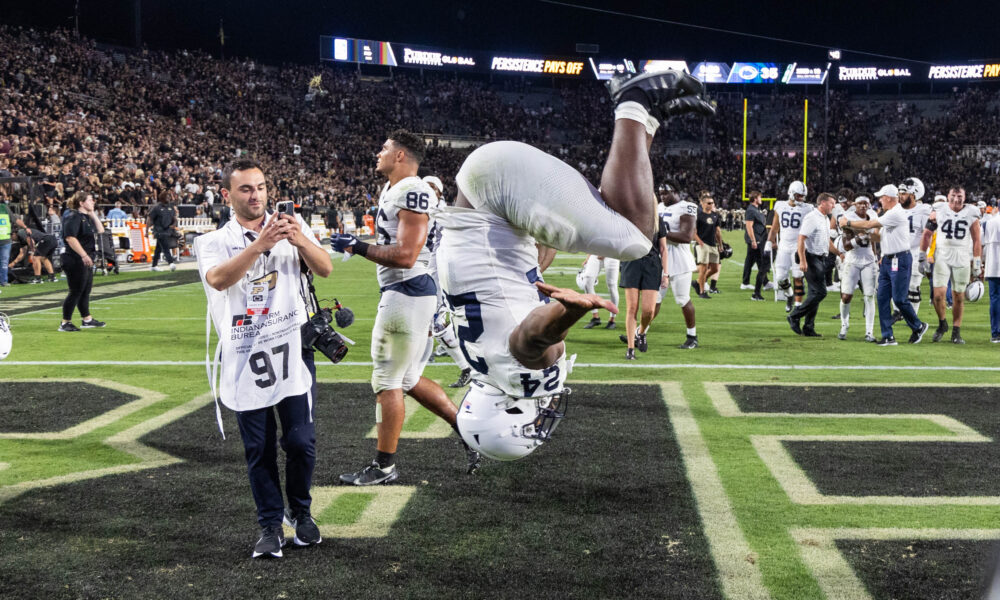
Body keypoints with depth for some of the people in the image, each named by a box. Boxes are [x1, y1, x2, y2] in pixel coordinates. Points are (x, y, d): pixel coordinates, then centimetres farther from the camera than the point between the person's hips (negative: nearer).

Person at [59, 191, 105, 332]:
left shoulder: (86, 217, 15)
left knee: (86, 290, 16)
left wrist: (93, 214, 8)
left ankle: (87, 319, 26)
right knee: (76, 291, -5)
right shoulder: (73, 217, -15)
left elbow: (100, 230, 16)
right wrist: (84, 255, -27)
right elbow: (70, 237, -24)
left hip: (86, 259, 10)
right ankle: (65, 323, 2)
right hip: (75, 259, -10)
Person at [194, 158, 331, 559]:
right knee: (259, 448, 5)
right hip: (244, 356, 0)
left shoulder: (292, 227, 8)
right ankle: (271, 525, 18)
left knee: (301, 442, 1)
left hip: (290, 347, 0)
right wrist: (259, 245, -31)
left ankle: (300, 511, 25)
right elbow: (218, 279, -18)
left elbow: (325, 269, -7)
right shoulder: (213, 243, 5)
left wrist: (301, 241, -27)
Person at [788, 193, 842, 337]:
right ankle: (795, 316, -3)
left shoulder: (826, 219, 18)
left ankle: (808, 328, 14)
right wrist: (802, 260, -27)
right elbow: (801, 238, -20)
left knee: (816, 293, 10)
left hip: (821, 259, 10)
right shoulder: (812, 218, -13)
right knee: (820, 292, -14)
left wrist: (839, 253, 22)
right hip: (812, 259, -10)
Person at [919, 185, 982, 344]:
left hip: (962, 260, 0)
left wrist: (977, 265, 2)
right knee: (938, 294, -11)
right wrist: (922, 257, 4)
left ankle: (956, 332, 15)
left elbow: (977, 241, 4)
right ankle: (942, 324, 15)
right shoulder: (938, 211, 1)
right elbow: (927, 234, 7)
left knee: (959, 298, 4)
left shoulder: (971, 215, 1)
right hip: (942, 258, 0)